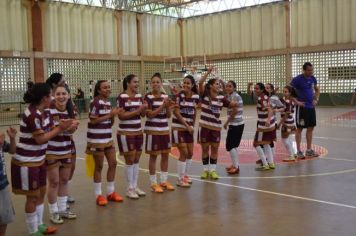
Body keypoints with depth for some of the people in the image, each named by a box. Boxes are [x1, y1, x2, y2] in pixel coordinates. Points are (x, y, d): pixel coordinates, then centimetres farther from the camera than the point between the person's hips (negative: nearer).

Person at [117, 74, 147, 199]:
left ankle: (135, 186, 21)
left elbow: (143, 115, 9)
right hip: (126, 133, -6)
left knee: (136, 160, 11)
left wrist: (144, 108, -12)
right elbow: (121, 115, -18)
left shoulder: (139, 96, 7)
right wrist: (137, 110, -22)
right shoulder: (122, 97, -12)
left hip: (138, 132, 6)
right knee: (130, 160, 1)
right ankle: (130, 189, 12)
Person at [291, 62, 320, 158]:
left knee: (310, 128, 10)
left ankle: (309, 150, 19)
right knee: (299, 128, 0)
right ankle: (299, 151, 9)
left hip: (311, 107, 7)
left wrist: (316, 99, 5)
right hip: (301, 107, -6)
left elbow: (317, 90, 21)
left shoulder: (313, 78, 6)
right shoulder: (297, 79, -13)